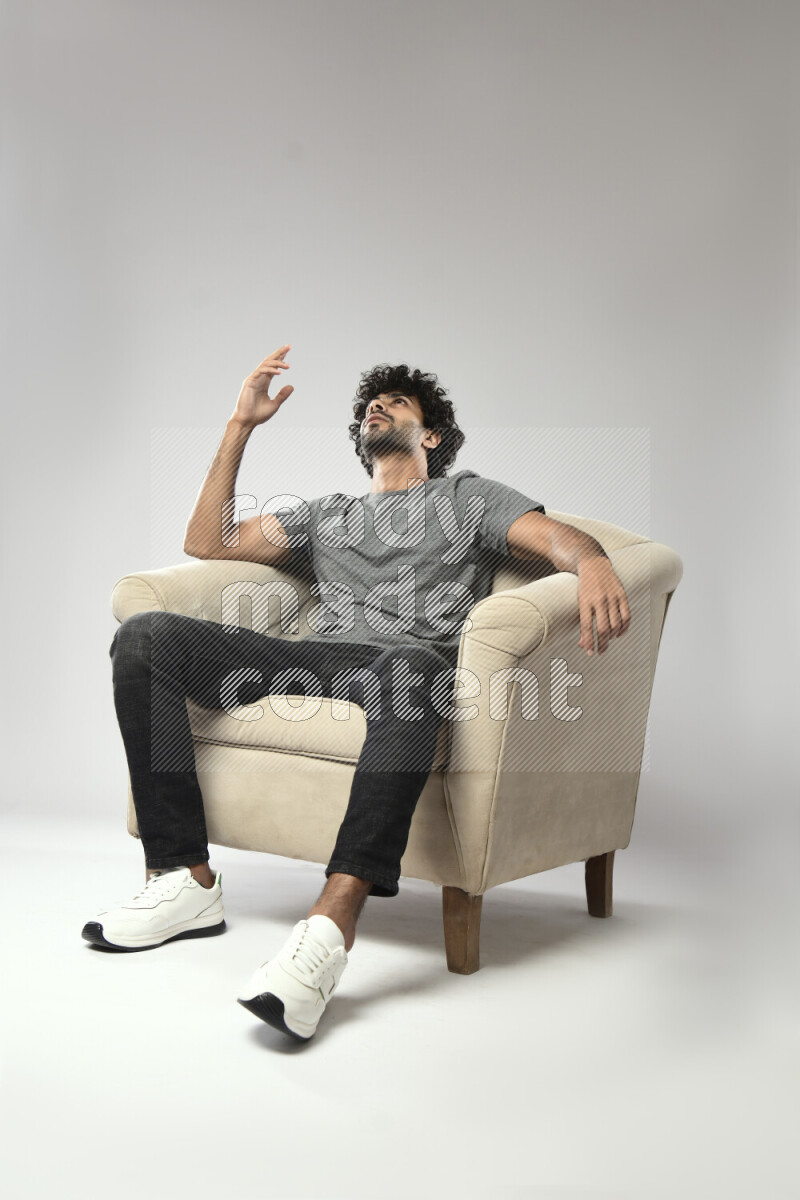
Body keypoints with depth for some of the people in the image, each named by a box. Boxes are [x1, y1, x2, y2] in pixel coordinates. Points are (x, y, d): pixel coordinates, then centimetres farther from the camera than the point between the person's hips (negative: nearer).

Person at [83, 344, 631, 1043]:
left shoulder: (468, 497, 25)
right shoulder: (326, 514, 37)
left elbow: (560, 538, 7)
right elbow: (208, 542, 28)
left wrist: (594, 564, -20)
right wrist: (242, 424, 26)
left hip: (410, 658, -4)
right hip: (312, 660, 5)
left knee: (410, 665, -44)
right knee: (146, 636, -18)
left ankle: (330, 929, -56)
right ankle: (186, 881, -22)